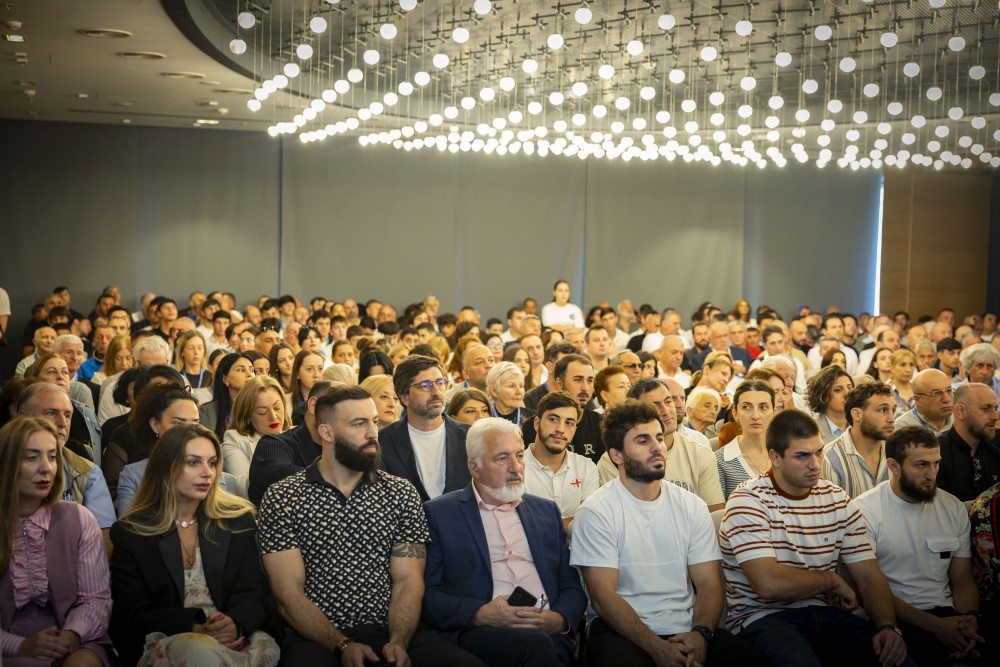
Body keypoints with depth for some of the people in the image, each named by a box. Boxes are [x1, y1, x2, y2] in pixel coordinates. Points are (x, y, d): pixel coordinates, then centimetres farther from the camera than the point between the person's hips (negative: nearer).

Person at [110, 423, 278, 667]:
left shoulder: (238, 521, 11)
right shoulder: (130, 533, 5)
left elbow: (253, 592, 4)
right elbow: (131, 616, -1)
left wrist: (236, 624, -22)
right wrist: (194, 627, -19)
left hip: (233, 638, 3)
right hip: (164, 643, -3)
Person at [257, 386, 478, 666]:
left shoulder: (401, 493, 9)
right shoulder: (281, 498, 2)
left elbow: (408, 582, 3)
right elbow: (288, 592, -5)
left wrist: (398, 642, -16)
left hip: (390, 632, 3)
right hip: (317, 638, -3)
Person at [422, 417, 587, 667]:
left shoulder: (547, 511, 22)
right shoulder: (439, 513, 8)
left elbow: (572, 587, 19)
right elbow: (428, 595, 1)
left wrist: (559, 619, -3)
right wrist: (480, 614, -14)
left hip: (549, 634, 4)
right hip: (478, 634, -4)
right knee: (536, 644, -35)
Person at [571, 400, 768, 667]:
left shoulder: (692, 507, 10)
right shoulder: (596, 512, -4)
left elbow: (708, 583, 5)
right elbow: (603, 596, -10)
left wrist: (700, 633, -15)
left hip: (686, 629, 4)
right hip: (623, 632, -4)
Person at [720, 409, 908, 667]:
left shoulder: (838, 501, 10)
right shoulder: (747, 502, -10)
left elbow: (869, 577, 6)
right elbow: (770, 584, -21)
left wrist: (888, 626, -14)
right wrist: (832, 580, -5)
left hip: (827, 615, 5)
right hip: (765, 617, -5)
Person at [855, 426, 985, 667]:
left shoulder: (954, 508, 10)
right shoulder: (864, 510, -7)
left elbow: (962, 577, 13)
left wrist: (969, 619, -10)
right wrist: (934, 625, -18)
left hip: (945, 611, 5)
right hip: (894, 617, -5)